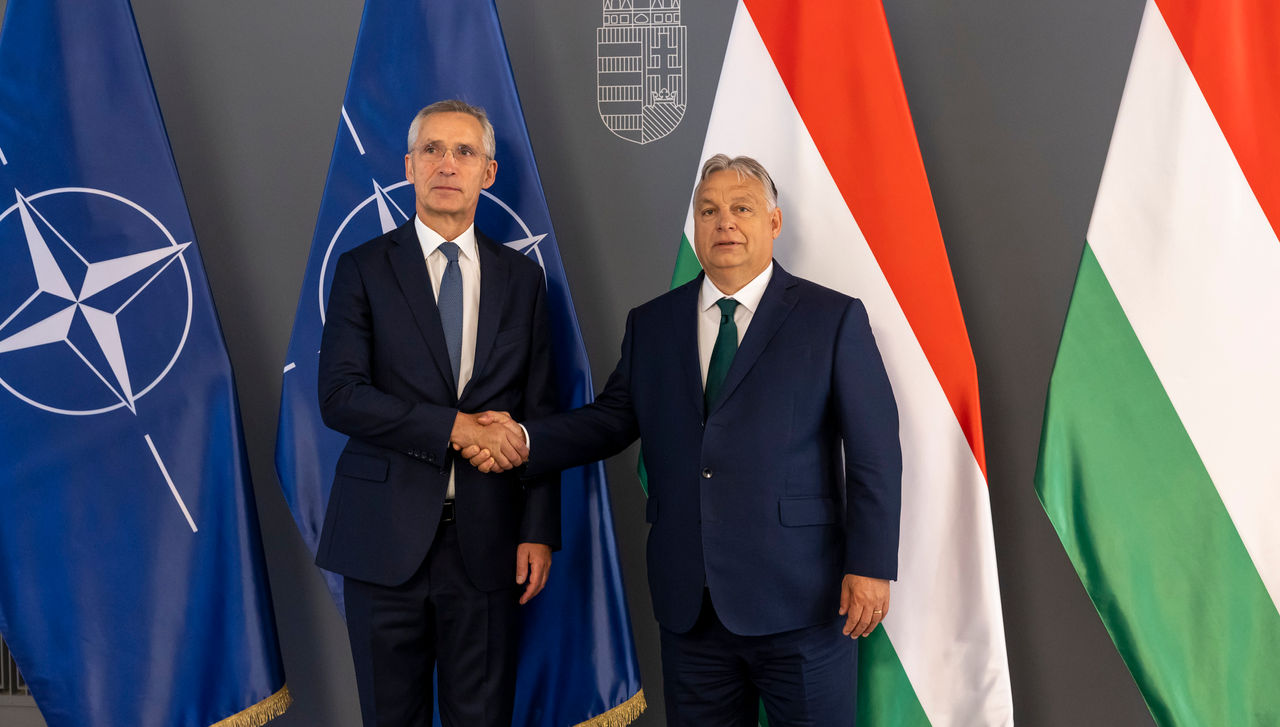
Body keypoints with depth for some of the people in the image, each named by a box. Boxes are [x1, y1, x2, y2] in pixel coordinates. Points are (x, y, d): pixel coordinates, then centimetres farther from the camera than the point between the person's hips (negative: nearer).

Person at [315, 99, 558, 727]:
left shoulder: (522, 279, 8)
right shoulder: (363, 269, 2)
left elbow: (539, 414, 6)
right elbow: (339, 396, -9)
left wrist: (539, 531, 0)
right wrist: (451, 427, -18)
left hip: (486, 540, 1)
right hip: (386, 539, -1)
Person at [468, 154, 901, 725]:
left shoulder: (833, 319, -1)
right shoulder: (651, 324, 11)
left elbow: (875, 450, -4)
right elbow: (614, 416, 10)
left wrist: (871, 565, -10)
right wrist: (526, 440, -6)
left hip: (799, 599, -3)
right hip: (688, 603, 4)